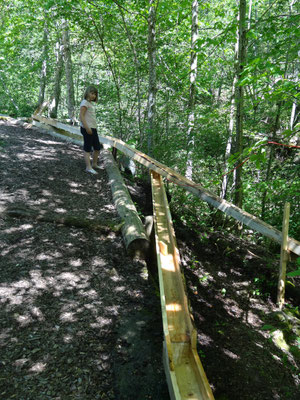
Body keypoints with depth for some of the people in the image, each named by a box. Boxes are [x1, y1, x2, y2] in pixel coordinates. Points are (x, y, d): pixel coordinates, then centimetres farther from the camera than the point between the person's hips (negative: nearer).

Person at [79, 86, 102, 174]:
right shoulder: (85, 102, -8)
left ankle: (94, 164, 29)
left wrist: (94, 128, 17)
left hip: (93, 128, 9)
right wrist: (87, 128, -23)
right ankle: (88, 167, -4)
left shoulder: (91, 104, 19)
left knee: (97, 147, 15)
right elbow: (81, 116, -17)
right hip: (87, 129, -9)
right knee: (87, 148, -7)